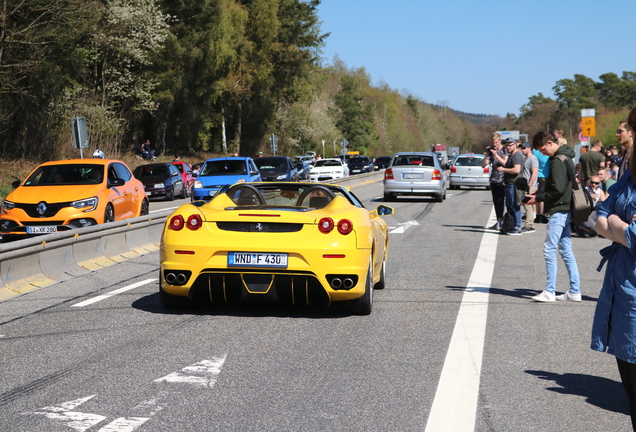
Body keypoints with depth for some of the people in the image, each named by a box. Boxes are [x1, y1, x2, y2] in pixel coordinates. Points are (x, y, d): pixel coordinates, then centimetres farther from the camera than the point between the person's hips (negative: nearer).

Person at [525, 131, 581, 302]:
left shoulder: (557, 161, -15)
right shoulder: (566, 158, 16)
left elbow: (557, 189, -21)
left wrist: (538, 198, -11)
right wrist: (540, 197, 11)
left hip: (559, 211, -10)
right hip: (566, 210, 10)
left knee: (549, 250, -7)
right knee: (566, 250, 11)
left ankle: (550, 292, -5)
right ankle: (575, 291, 13)